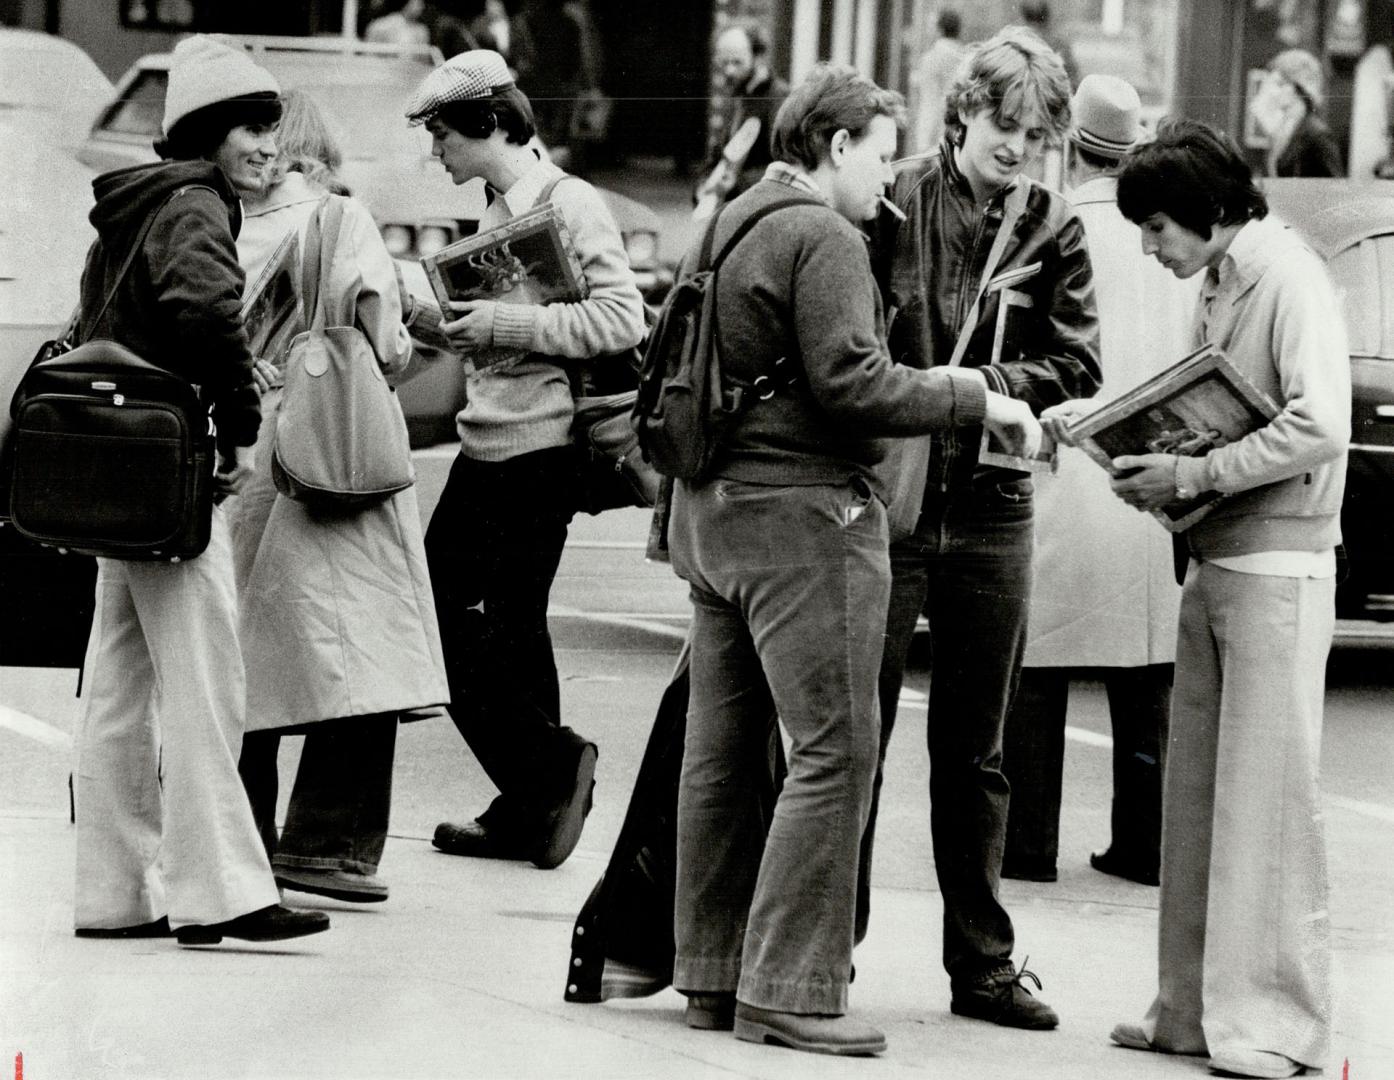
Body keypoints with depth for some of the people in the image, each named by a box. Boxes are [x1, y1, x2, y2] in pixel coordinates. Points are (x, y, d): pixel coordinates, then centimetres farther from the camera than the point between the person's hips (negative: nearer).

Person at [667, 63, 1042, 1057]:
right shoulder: (823, 239, -12)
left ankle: (712, 973, 17)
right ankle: (788, 990, -10)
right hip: (803, 513, -10)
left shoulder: (730, 226, 17)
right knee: (835, 752, -8)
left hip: (715, 509, 10)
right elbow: (851, 383, -20)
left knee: (724, 750, 12)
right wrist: (972, 401, -11)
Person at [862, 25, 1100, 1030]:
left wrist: (978, 384, -15)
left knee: (974, 751, 12)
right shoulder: (893, 201, -3)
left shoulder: (1053, 230, 4)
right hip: (881, 497, -3)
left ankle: (982, 963, 19)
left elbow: (1077, 366, -1)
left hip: (990, 509, 3)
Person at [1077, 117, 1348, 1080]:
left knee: (1266, 796, -5)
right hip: (1215, 559, 9)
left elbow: (1321, 429, -21)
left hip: (1277, 567, -9)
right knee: (1194, 793, 9)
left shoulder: (1290, 280, -12)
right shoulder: (1217, 284, 14)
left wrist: (1196, 473, -20)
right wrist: (1162, 468, 3)